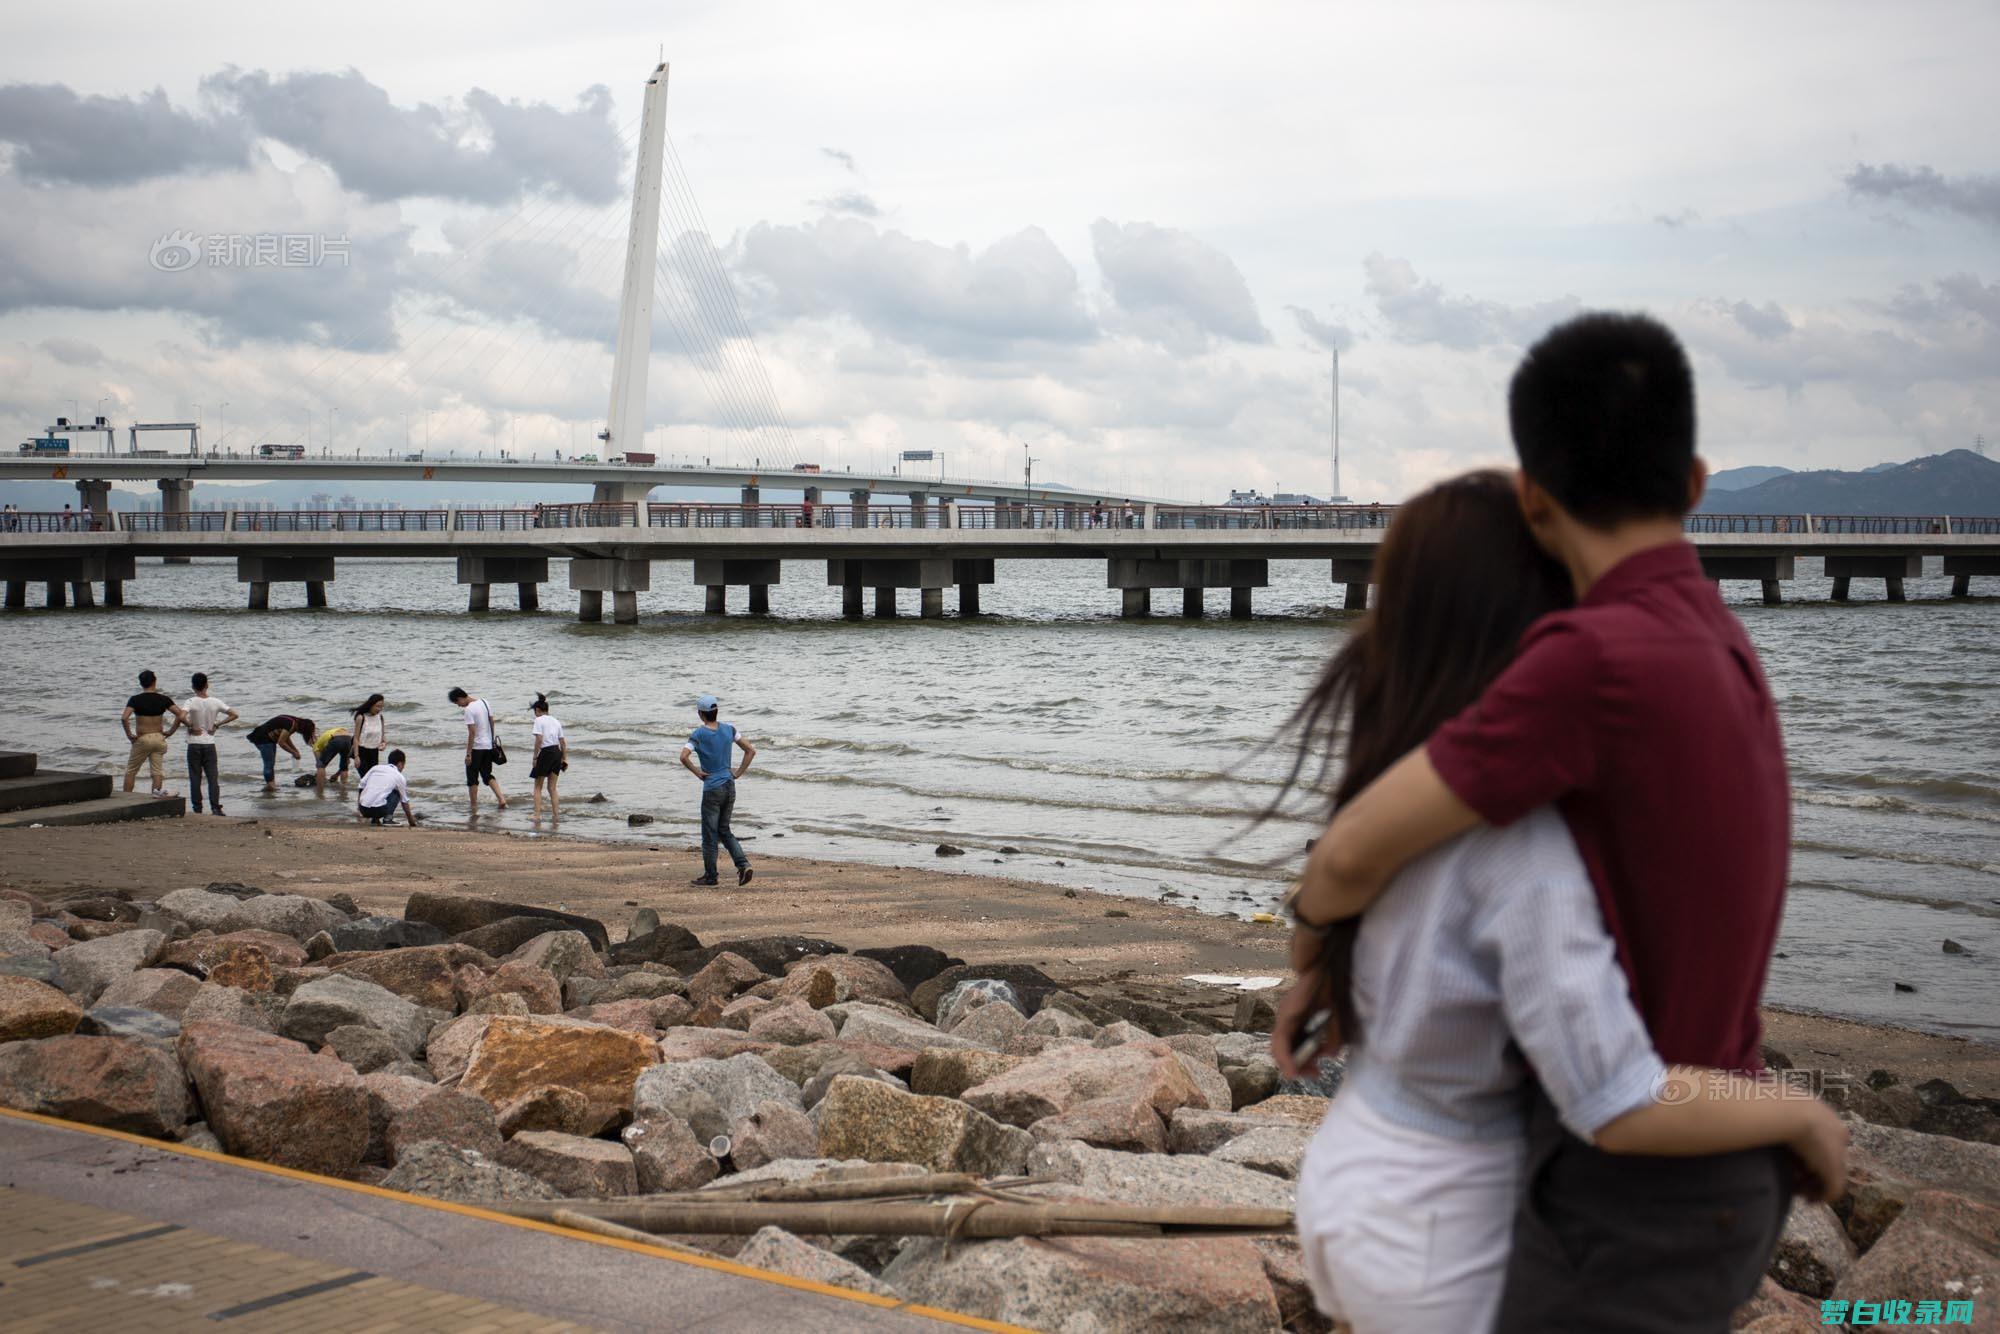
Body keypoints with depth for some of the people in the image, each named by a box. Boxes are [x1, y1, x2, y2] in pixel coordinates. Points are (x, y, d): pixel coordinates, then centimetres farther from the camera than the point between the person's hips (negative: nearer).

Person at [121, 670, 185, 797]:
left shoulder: (135, 700, -7)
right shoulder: (163, 699, 0)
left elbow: (124, 718, -20)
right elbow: (180, 715, -6)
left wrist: (129, 734, -9)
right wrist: (171, 731, 2)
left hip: (142, 739, -2)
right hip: (159, 738, 2)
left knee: (130, 771, 11)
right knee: (157, 770, 5)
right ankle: (157, 790, -19)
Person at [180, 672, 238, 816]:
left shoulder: (191, 702, -10)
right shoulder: (215, 702, -1)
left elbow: (182, 716, -28)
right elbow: (234, 715, 2)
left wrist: (190, 727, -12)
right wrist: (217, 725, 4)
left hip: (194, 745, -2)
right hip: (210, 744, 2)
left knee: (195, 778, 5)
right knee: (213, 777, 4)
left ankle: (197, 809, 7)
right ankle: (215, 807, -3)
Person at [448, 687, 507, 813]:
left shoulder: (469, 710, -18)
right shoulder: (485, 703, 6)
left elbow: (472, 732, -20)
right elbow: (492, 723, 13)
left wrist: (468, 754, -17)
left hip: (476, 747, -8)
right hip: (488, 746, 8)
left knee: (472, 778, 3)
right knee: (487, 775, 17)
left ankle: (474, 808, 6)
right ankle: (501, 799, 1)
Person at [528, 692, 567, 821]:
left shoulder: (539, 720, -5)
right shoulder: (555, 721, 15)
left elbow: (539, 739, -16)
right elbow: (563, 742, 13)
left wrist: (535, 757, -11)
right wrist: (565, 758, 16)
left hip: (545, 753, -6)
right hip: (557, 752, 6)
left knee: (538, 787, 5)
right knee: (552, 788, 13)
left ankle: (537, 814, -2)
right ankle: (556, 814, 8)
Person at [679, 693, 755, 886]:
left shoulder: (698, 735, -12)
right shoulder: (729, 730, 3)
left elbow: (684, 757, -26)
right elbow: (751, 750, 5)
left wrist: (698, 772, -11)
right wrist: (739, 773, 8)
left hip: (712, 789, -5)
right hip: (730, 787, 5)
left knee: (710, 834, 6)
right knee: (724, 830, 17)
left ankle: (710, 876, 13)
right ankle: (743, 864, 1)